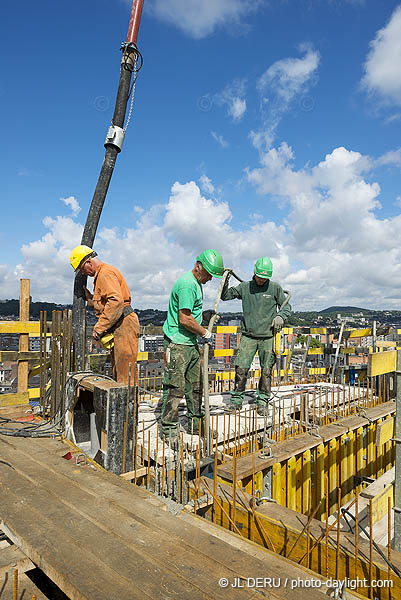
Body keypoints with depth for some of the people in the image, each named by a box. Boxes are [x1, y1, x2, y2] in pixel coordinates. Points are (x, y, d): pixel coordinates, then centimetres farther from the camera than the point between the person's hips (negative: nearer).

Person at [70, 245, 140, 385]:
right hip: (118, 327, 11)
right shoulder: (100, 275, 23)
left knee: (125, 375, -10)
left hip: (124, 325, -11)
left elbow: (116, 300, -27)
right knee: (117, 372, 16)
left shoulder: (106, 272, -12)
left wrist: (99, 327, -24)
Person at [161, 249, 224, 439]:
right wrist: (205, 333, -10)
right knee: (175, 388, -5)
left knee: (195, 386, 16)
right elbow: (185, 319, -22)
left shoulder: (197, 283, 15)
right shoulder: (187, 283, -18)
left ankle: (195, 424, 28)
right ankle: (169, 429, 6)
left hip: (191, 343, 10)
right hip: (178, 344, -10)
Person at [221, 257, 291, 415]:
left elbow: (286, 307, 11)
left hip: (268, 336, -1)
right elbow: (225, 296, 13)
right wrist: (226, 281, -2)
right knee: (241, 368, -3)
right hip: (248, 335, 1)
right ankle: (237, 399, 12)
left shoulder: (275, 288, 3)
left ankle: (262, 401, 17)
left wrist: (280, 316, -9)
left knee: (266, 371, 2)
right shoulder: (244, 287, 6)